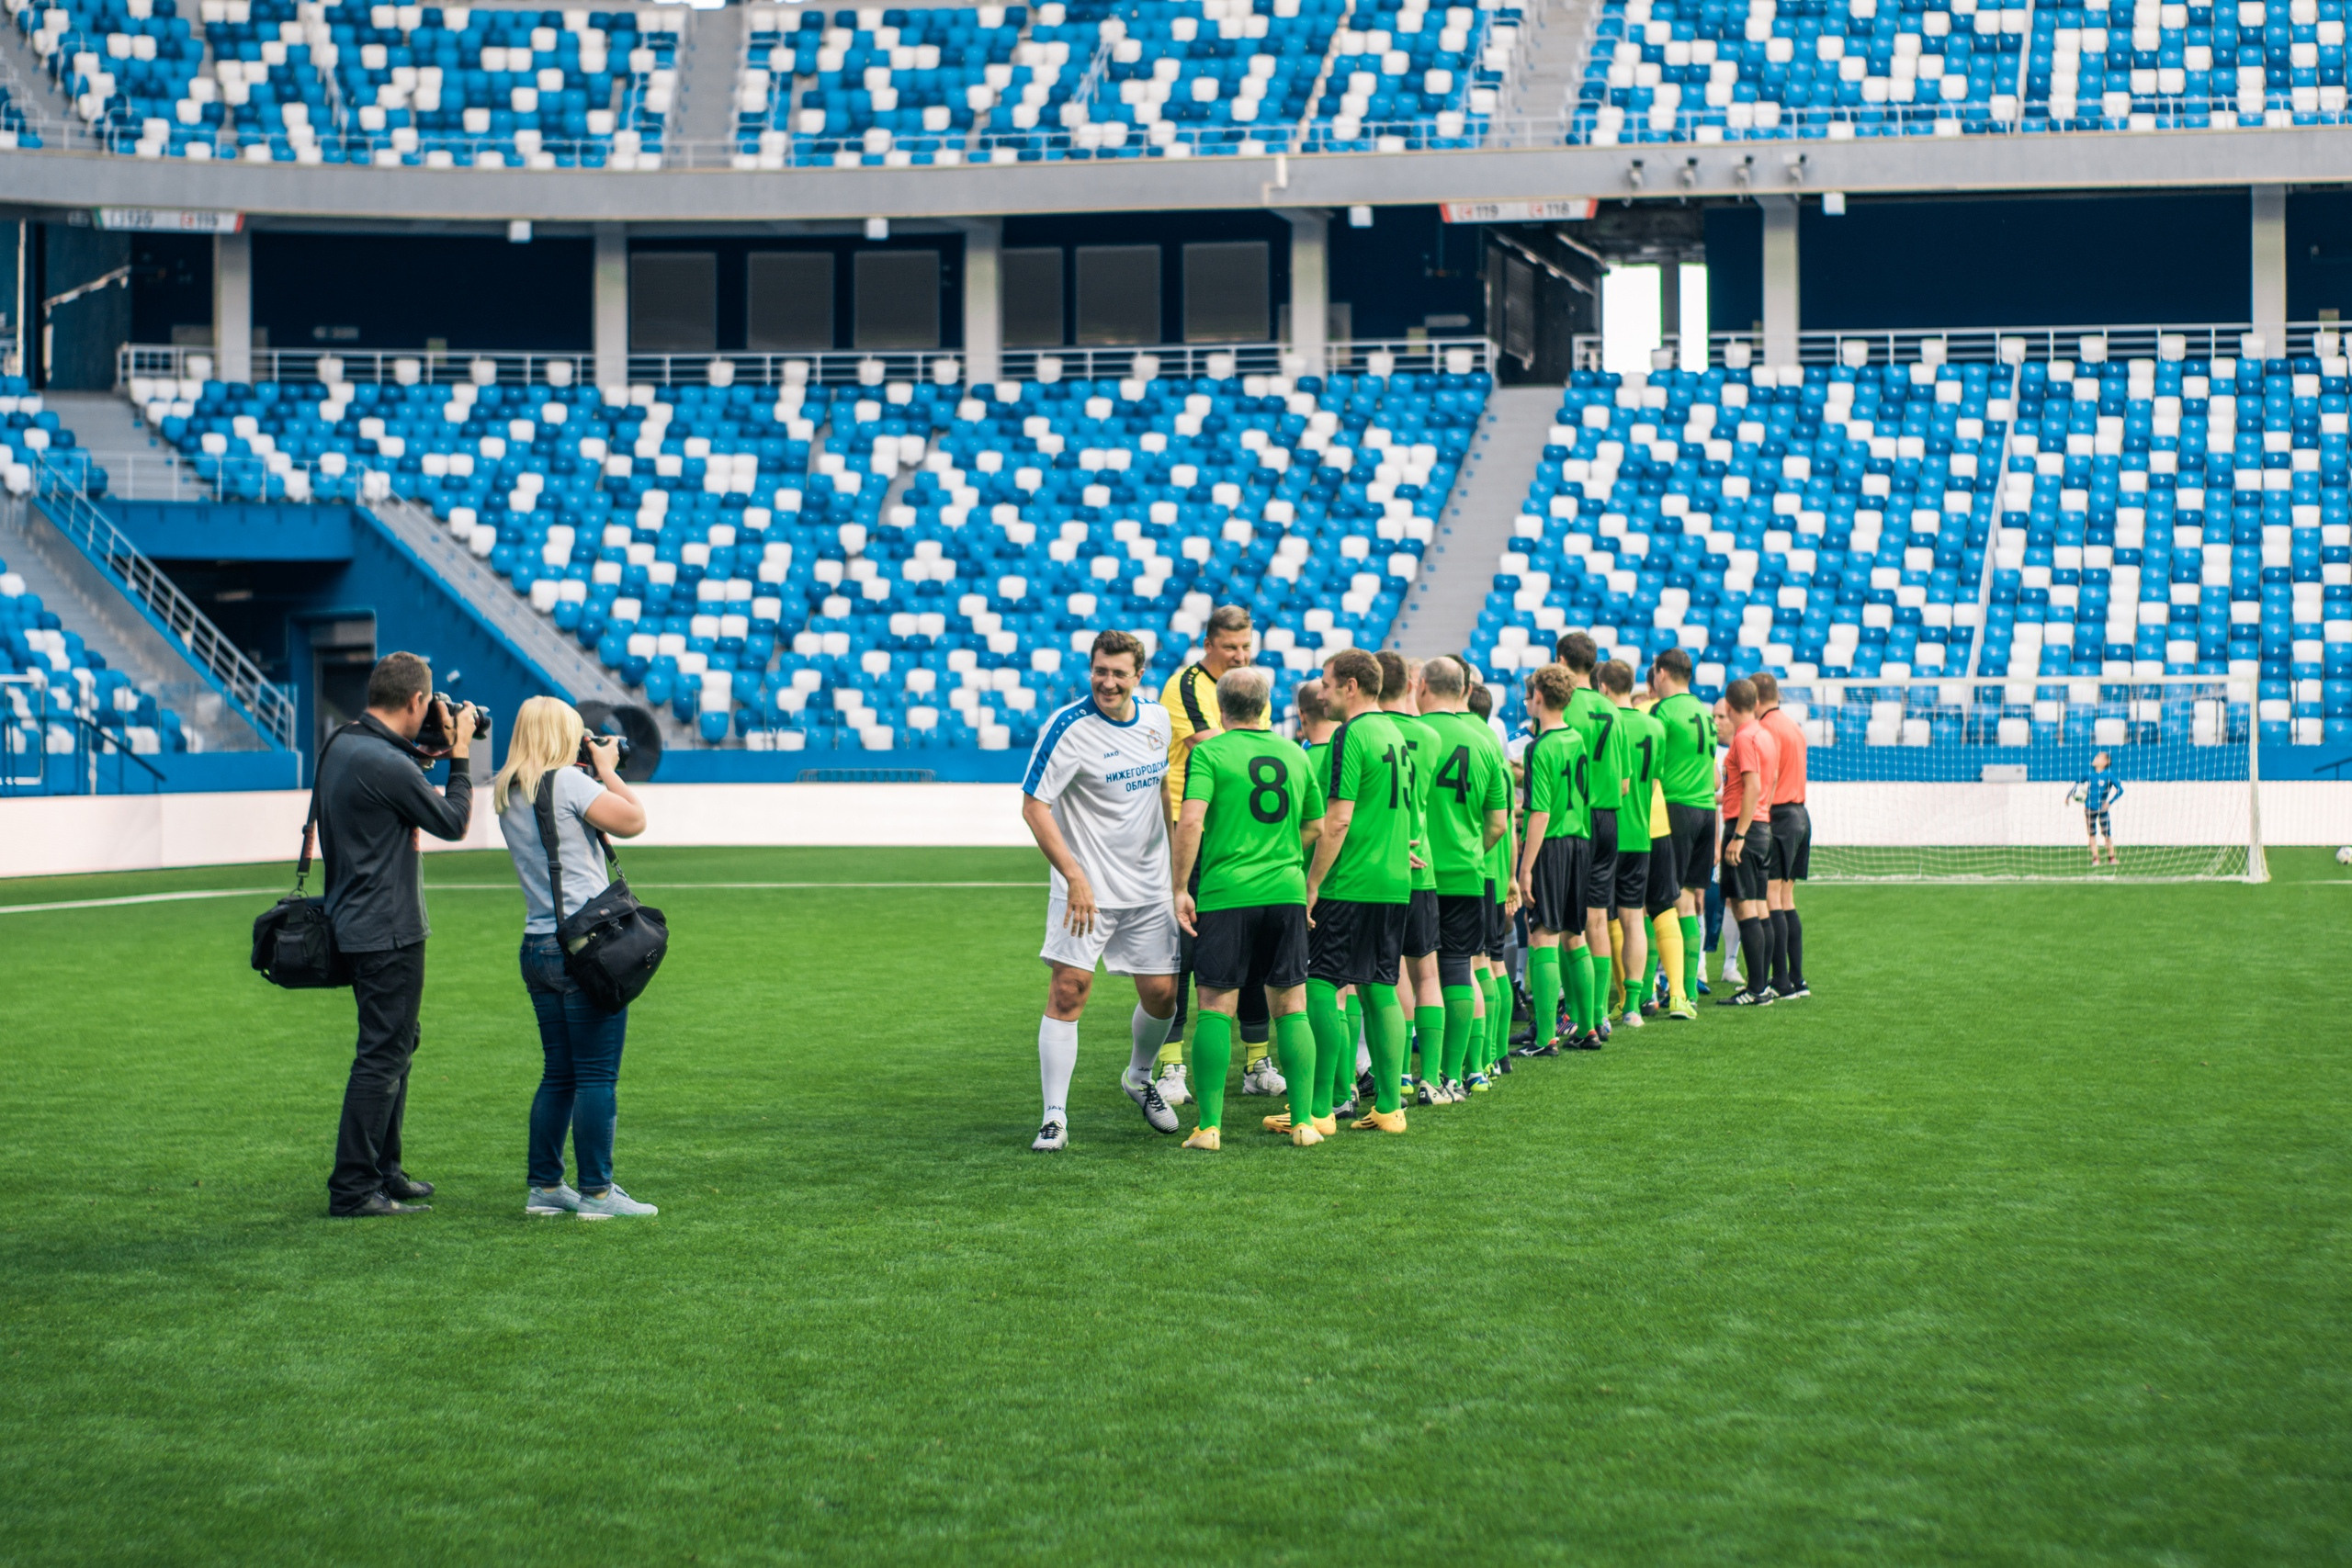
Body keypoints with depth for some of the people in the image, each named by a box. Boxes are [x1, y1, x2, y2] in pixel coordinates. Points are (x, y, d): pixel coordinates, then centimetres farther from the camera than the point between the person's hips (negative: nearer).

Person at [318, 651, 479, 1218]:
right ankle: (353, 1189, -4)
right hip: (387, 930, -11)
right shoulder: (386, 764, -22)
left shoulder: (341, 744, 8)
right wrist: (459, 753, -1)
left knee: (398, 1043, 20)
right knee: (383, 1056, -6)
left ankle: (385, 1172, 27)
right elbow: (452, 822, -10)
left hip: (357, 921, 11)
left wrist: (428, 754, 12)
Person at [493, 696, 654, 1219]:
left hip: (537, 946, 8)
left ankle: (545, 1187, 17)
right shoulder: (567, 781, -11)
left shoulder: (506, 793, 13)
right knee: (597, 1077, -3)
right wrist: (607, 770, 3)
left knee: (558, 1074, 15)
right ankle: (596, 1192, -2)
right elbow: (632, 820, -10)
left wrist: (594, 772, 16)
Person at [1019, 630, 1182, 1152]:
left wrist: (1181, 876, 21)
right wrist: (1075, 875, -24)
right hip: (1086, 889, -5)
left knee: (1161, 993, 6)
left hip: (1149, 888, 5)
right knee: (1068, 990, -12)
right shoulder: (1068, 728, -14)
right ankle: (1055, 1117, -6)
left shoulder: (1157, 718, 5)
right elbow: (1033, 806, -17)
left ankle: (1139, 1078, 35)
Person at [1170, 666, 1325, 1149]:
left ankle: (1210, 1125, -4)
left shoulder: (1209, 753, -3)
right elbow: (1315, 828, 17)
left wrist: (1180, 888, -9)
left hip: (1224, 893, -3)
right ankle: (1304, 1120, 7)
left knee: (1216, 1008, 0)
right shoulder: (1295, 754, 10)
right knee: (1291, 1008, 9)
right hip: (1287, 891, 3)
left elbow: (1190, 822, -15)